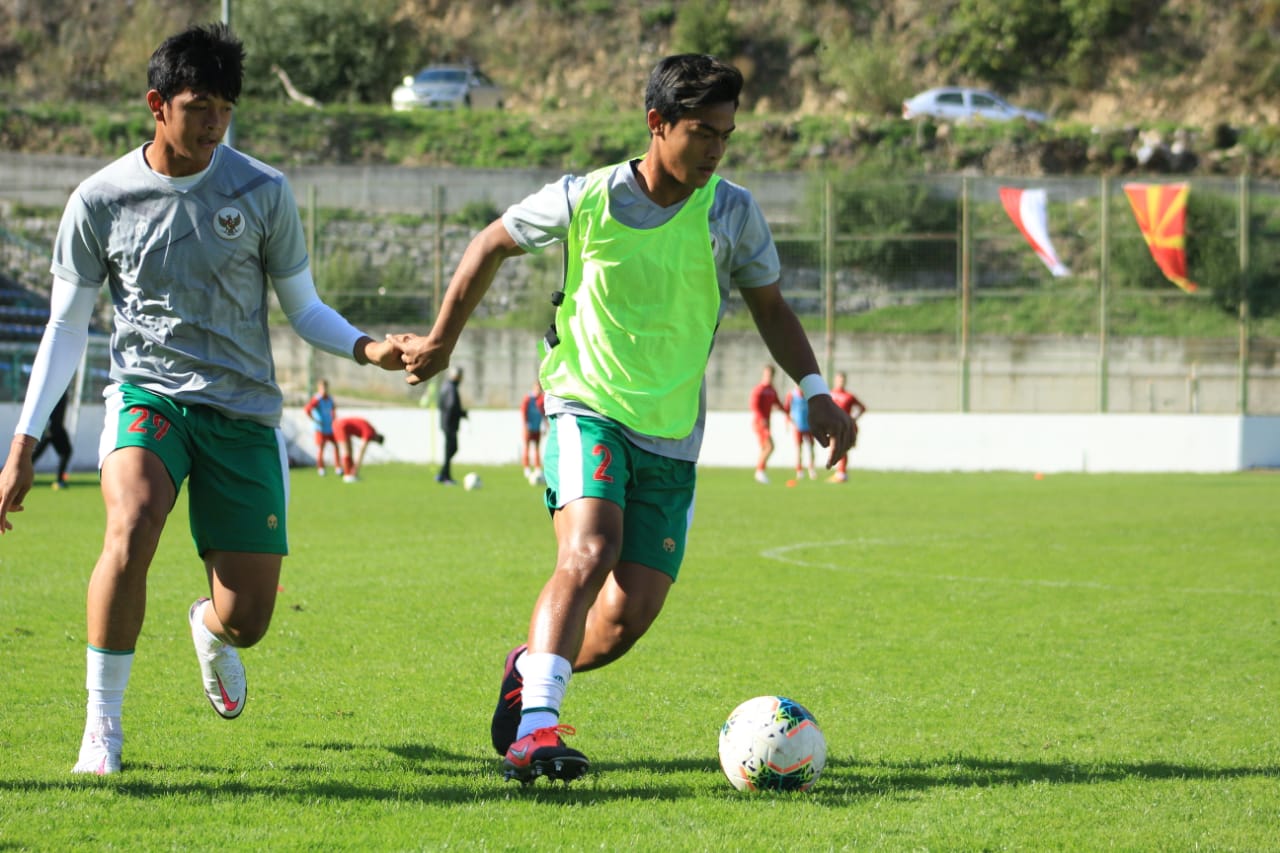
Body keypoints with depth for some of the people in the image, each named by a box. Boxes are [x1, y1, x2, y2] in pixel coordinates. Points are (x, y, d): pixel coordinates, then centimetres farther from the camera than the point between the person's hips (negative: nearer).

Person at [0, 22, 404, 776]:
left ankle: (211, 634, 40)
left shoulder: (262, 193, 0)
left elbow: (304, 308, 8)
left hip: (244, 409, 1)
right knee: (132, 528, -34)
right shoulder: (101, 200, 0)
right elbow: (67, 327, 7)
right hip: (147, 394, -1)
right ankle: (103, 721, -17)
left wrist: (369, 348, -14)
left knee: (247, 619, -3)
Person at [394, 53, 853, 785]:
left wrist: (814, 390, -1)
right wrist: (440, 341, 17)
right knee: (589, 553, -30)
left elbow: (770, 305, 13)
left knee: (626, 621, -3)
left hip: (673, 437, 3)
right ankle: (536, 725, -32)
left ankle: (531, 669, 26)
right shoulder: (585, 200, -7)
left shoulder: (733, 213, -2)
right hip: (588, 408, -3)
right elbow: (493, 244, 10)